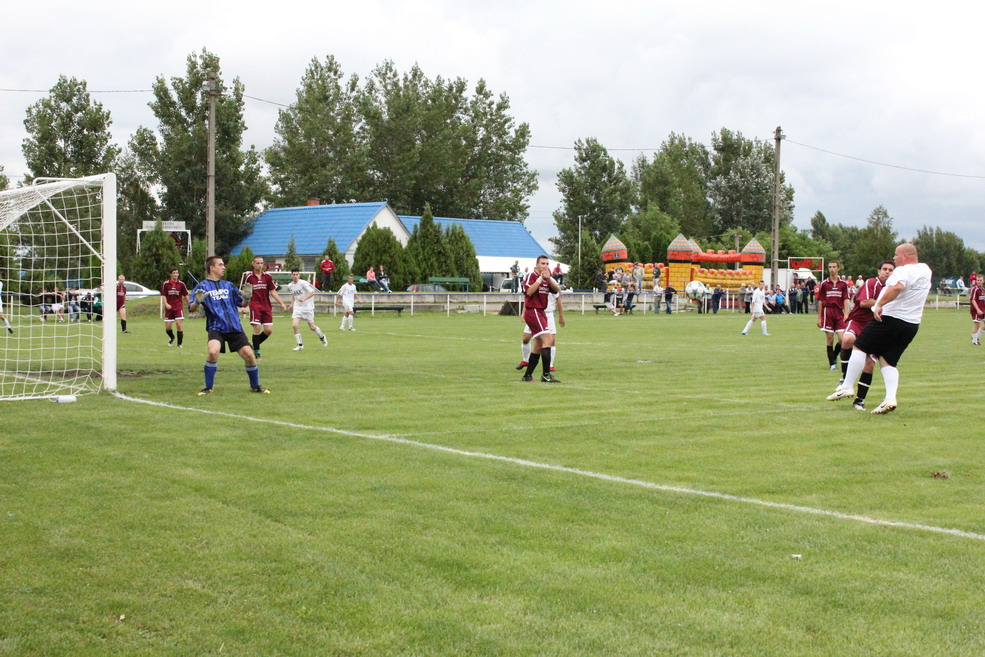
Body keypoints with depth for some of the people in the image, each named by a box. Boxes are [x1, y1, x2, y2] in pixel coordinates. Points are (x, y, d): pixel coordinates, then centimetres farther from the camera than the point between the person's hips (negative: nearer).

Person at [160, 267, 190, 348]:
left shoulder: (181, 284, 2)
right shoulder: (165, 284, -1)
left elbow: (185, 295, 9)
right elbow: (163, 295, 0)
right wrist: (166, 304, -16)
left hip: (179, 307, -1)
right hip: (169, 308, 1)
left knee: (179, 324, -13)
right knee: (167, 327, 2)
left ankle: (179, 344, -2)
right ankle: (172, 337, 35)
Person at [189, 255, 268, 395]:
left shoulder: (228, 285, 14)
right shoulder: (202, 287, 1)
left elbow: (242, 304, 17)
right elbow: (191, 309, -6)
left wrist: (246, 297, -5)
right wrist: (197, 302, -29)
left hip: (235, 328, 4)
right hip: (216, 328, -4)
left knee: (248, 354, -6)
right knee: (213, 352, -28)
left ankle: (255, 386, 17)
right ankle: (208, 387, -9)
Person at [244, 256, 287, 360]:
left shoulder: (267, 276, 7)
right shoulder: (249, 277, 0)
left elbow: (273, 291, 11)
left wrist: (281, 303, 3)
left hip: (266, 306, 4)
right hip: (255, 305, -4)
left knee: (269, 330, -1)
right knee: (257, 328, -12)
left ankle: (255, 345, 21)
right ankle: (256, 352, 0)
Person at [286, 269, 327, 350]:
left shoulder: (303, 283, -15)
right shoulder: (290, 286, 4)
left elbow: (312, 292, -20)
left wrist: (304, 298, -32)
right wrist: (292, 304, 10)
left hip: (307, 307, -4)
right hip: (297, 307, 4)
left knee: (312, 327, 4)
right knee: (295, 325, -15)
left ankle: (322, 337, 35)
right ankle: (300, 345, -3)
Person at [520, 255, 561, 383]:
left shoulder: (547, 278, 15)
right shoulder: (531, 276, -8)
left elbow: (557, 290, 0)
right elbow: (528, 292, -22)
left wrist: (548, 278, -15)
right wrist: (540, 278, -22)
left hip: (541, 313, 9)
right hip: (532, 311, -9)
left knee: (539, 345, 13)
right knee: (548, 338, -20)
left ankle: (527, 375, 22)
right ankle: (546, 374, -22)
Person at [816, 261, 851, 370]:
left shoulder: (843, 284, 8)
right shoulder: (824, 283, 6)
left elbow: (846, 300, 4)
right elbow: (820, 301, 7)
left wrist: (846, 314, -9)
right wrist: (819, 318, 5)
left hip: (839, 312, 1)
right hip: (828, 312, -1)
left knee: (842, 338, -9)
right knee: (829, 338, -2)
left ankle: (834, 356, 17)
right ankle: (832, 363, 5)